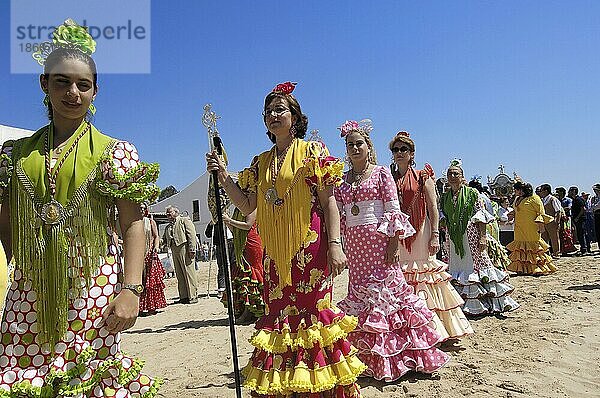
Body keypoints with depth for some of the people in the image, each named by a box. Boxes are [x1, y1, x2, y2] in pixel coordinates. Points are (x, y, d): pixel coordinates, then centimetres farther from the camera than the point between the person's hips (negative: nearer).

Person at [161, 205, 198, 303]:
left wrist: (192, 249, -15)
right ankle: (183, 296, 9)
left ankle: (193, 296, -4)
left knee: (189, 273, -6)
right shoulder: (168, 227, 26)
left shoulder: (185, 220, 7)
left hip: (184, 249, -6)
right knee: (179, 275, 5)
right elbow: (164, 239, 25)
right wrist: (160, 242, 0)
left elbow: (191, 234, -4)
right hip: (174, 251, 7)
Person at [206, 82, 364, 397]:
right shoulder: (261, 162, 15)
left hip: (309, 248, -5)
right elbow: (248, 206, 11)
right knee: (278, 314, 7)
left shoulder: (312, 150, 1)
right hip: (275, 252, 5)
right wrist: (223, 176, 0)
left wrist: (335, 244, -14)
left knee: (312, 309, -3)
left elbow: (328, 200, -5)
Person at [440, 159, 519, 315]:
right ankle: (462, 303, 18)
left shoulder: (472, 193, -3)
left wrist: (483, 236, -15)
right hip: (454, 239, 5)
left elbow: (481, 216, -7)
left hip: (472, 236, -4)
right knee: (457, 268, 8)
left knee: (476, 265, -1)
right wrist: (447, 239, 8)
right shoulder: (445, 197, 9)